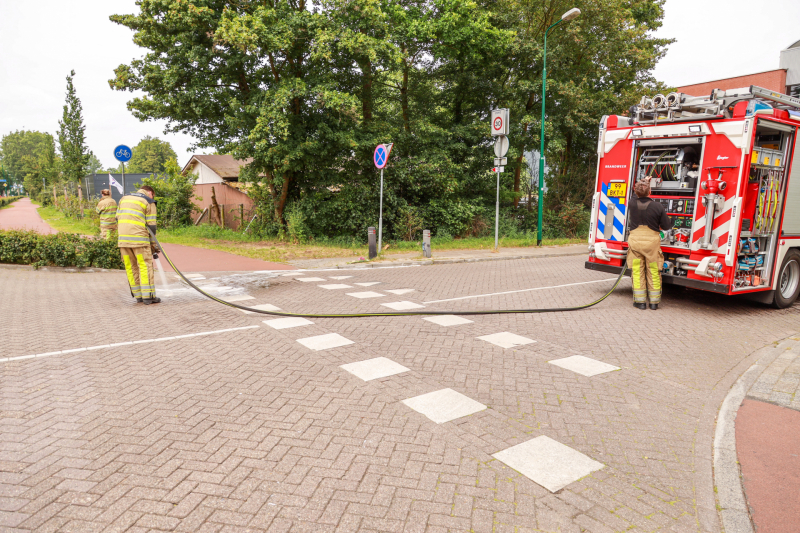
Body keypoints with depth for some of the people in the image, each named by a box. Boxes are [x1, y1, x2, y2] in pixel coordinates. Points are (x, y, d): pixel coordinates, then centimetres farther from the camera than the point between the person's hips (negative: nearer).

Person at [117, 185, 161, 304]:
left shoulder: (124, 198, 21)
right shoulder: (149, 202, 3)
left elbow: (118, 218, 18)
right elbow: (151, 225, -1)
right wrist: (154, 245, 5)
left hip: (122, 239, 6)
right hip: (139, 239, -5)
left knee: (131, 267, 10)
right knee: (145, 266, -1)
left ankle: (138, 296, 15)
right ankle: (148, 296, -3)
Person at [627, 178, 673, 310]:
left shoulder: (632, 205, -6)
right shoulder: (658, 206, -12)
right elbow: (666, 226, -5)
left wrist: (643, 182, 32)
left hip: (635, 240, 1)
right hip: (652, 240, -1)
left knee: (637, 271, 8)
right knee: (653, 272, 10)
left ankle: (640, 301, 12)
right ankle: (654, 301, 17)